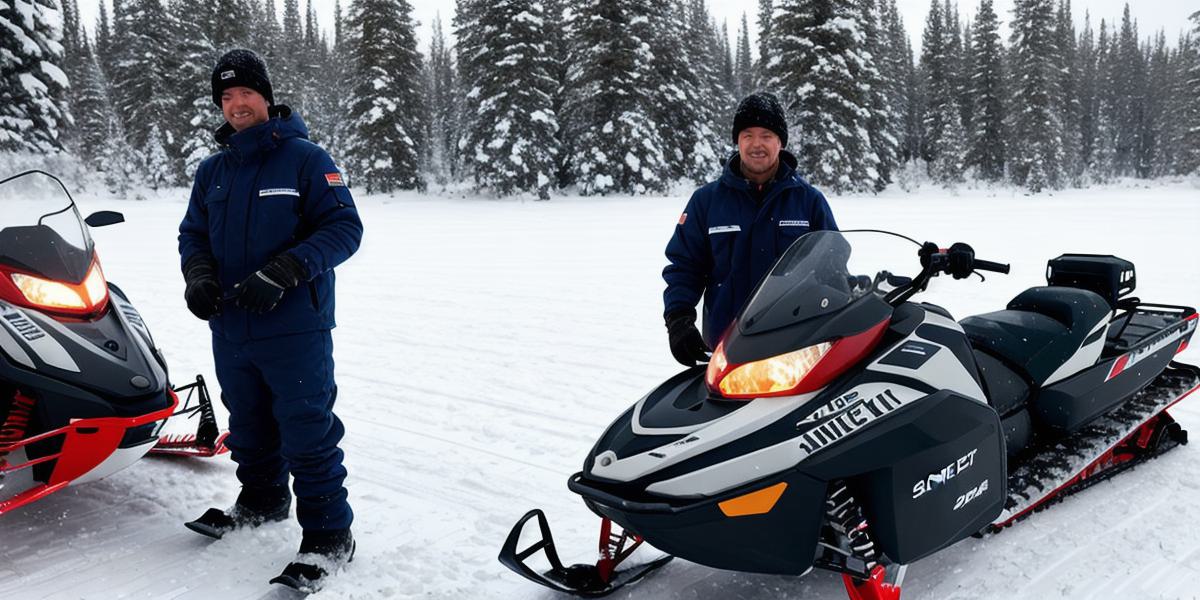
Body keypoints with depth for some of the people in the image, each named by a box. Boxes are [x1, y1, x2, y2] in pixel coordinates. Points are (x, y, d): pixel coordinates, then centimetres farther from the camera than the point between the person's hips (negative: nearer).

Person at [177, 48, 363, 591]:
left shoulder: (305, 159, -6)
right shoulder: (212, 171, 11)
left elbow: (344, 227, -12)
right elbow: (193, 233, 18)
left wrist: (283, 272, -24)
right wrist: (198, 272, -6)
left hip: (294, 330, -6)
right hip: (230, 329, 6)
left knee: (307, 434, -3)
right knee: (249, 429, 20)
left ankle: (329, 534, 7)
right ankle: (262, 500, 40)